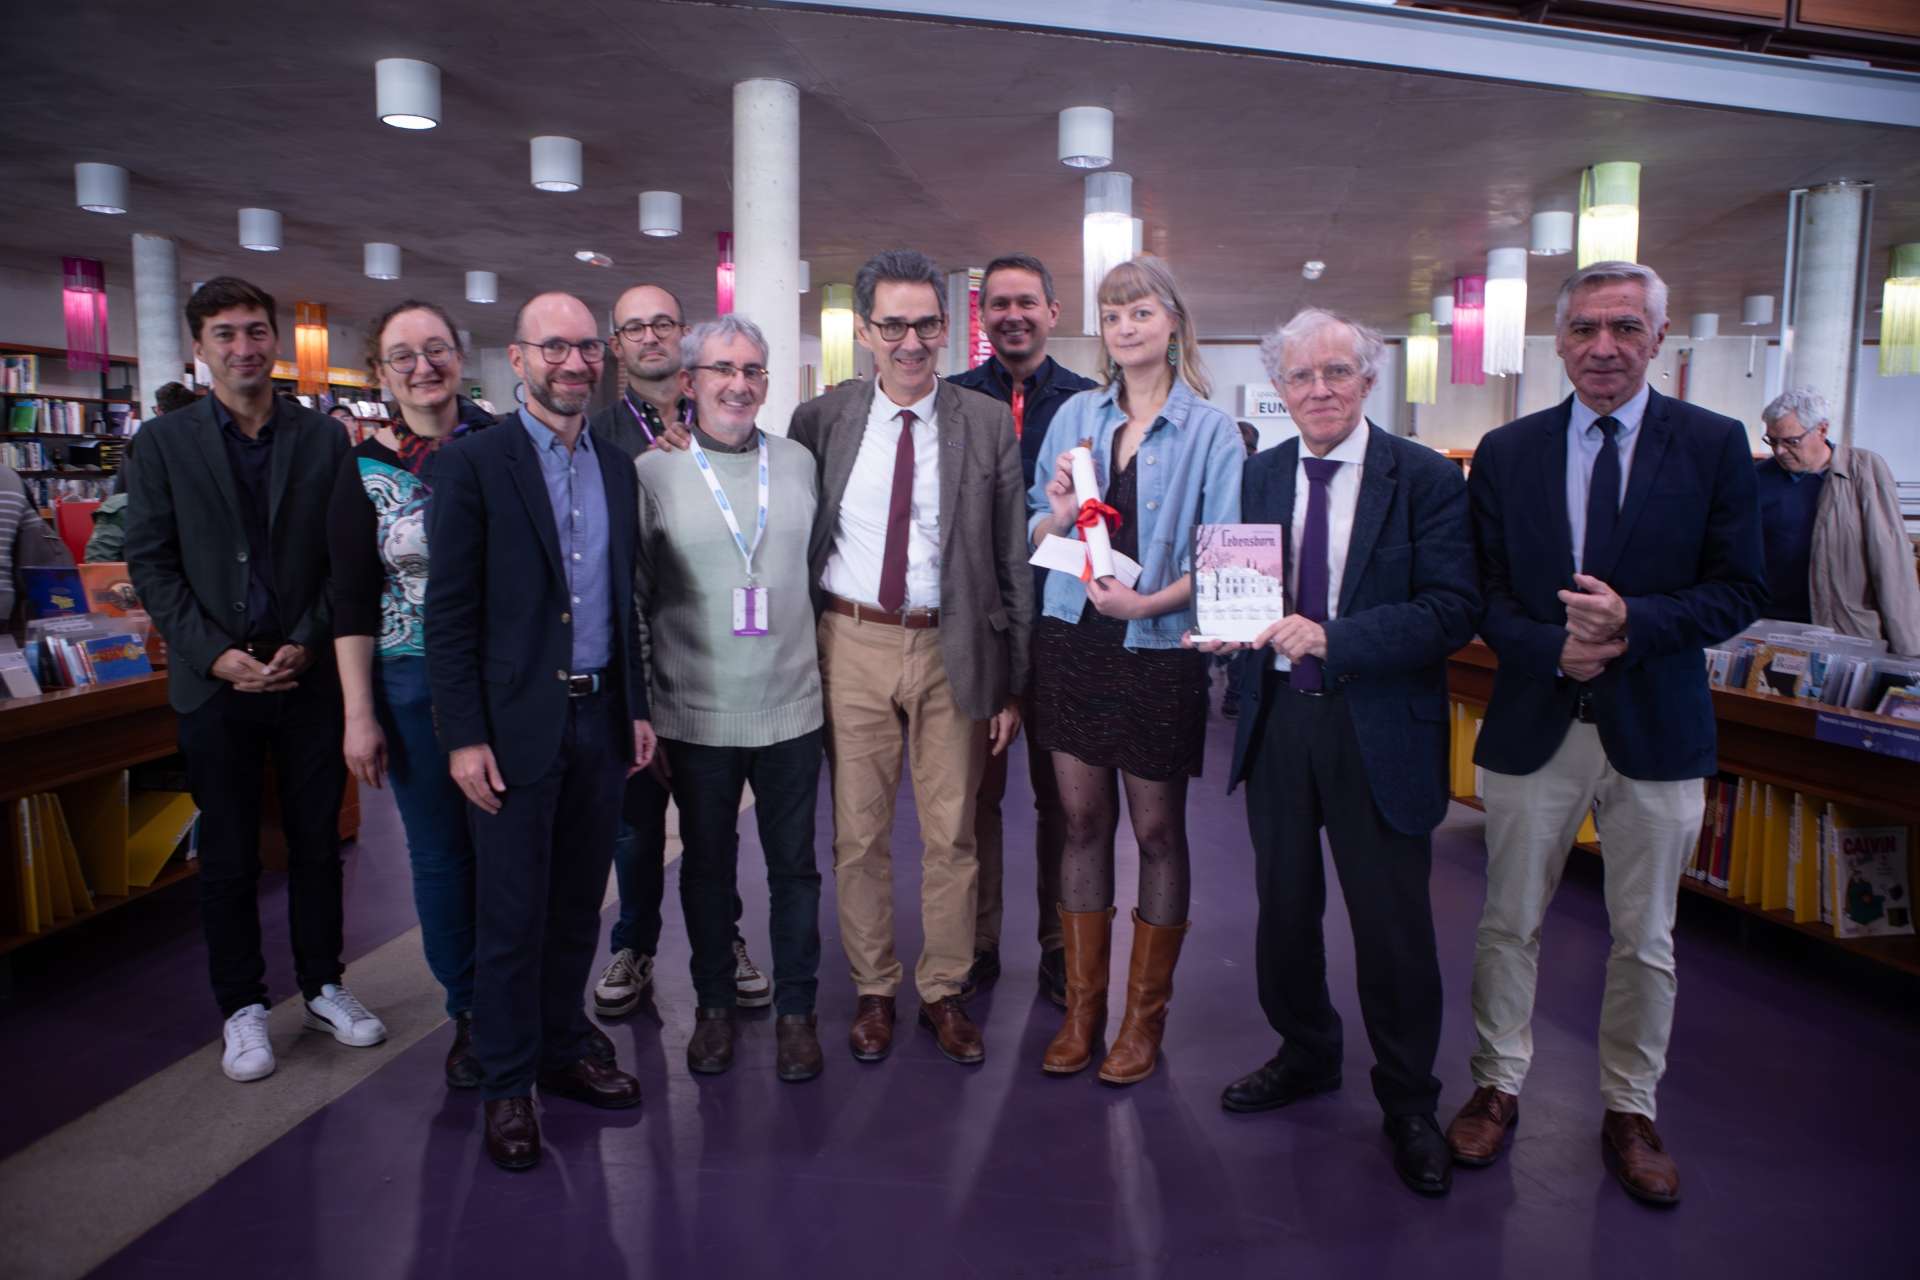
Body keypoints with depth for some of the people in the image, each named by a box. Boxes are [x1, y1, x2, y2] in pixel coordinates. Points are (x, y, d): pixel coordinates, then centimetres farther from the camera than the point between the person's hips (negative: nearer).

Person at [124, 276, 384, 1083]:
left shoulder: (324, 439, 3)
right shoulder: (163, 442, 1)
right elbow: (150, 563, -1)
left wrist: (307, 643, -9)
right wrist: (215, 653, -11)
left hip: (309, 674, 1)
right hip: (214, 680, -1)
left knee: (317, 842, 11)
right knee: (228, 855, 9)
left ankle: (322, 986, 27)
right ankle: (242, 1007, 24)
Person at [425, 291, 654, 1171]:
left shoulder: (617, 468, 10)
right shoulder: (472, 463, -6)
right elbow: (450, 611, -9)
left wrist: (638, 707, 11)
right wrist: (464, 735, -13)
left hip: (601, 719, 5)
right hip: (517, 724, -5)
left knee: (577, 906, 15)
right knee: (511, 916, 5)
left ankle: (564, 1051, 32)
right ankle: (506, 1085, 21)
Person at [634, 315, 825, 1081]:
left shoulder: (798, 463, 5)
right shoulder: (653, 472, -2)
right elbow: (633, 593, 1)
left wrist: (826, 664, 11)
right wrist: (638, 708, 0)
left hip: (790, 709, 2)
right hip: (696, 716, -1)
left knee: (794, 864, 11)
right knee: (707, 865, 14)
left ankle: (795, 1009, 28)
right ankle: (714, 1005, 33)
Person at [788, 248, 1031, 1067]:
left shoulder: (989, 424, 0)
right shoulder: (819, 421, 2)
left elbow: (1012, 559, 0)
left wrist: (1012, 683, -2)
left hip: (952, 648, 0)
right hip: (850, 645, 1)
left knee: (952, 835, 9)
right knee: (858, 833, 10)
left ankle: (943, 993, 27)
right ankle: (873, 991, 28)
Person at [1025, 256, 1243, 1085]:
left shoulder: (1210, 429, -1)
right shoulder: (1075, 416, 9)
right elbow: (1035, 534, 11)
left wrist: (1153, 601, -20)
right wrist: (1058, 515, -10)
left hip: (1159, 651, -3)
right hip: (1073, 641, 3)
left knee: (1157, 831, 6)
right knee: (1083, 822, 9)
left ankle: (1145, 1014, 22)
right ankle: (1082, 1006, 23)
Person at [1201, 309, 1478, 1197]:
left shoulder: (1426, 479, -7)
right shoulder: (1258, 475, 7)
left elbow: (1453, 610, -15)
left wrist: (1333, 638, -25)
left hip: (1378, 729, -4)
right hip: (1277, 718, 4)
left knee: (1392, 924, 6)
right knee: (1283, 905, 16)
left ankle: (1409, 1104, 28)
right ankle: (1306, 1055, 41)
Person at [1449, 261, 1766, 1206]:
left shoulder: (1714, 445, -1)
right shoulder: (1506, 452, 2)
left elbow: (1738, 591, -4)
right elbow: (1483, 593, 1)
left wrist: (1634, 622, -20)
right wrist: (1553, 649, -16)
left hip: (1656, 731, 0)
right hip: (1534, 727, 1)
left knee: (1645, 940, 12)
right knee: (1508, 924, 11)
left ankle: (1630, 1110, 31)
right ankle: (1498, 1086, 30)